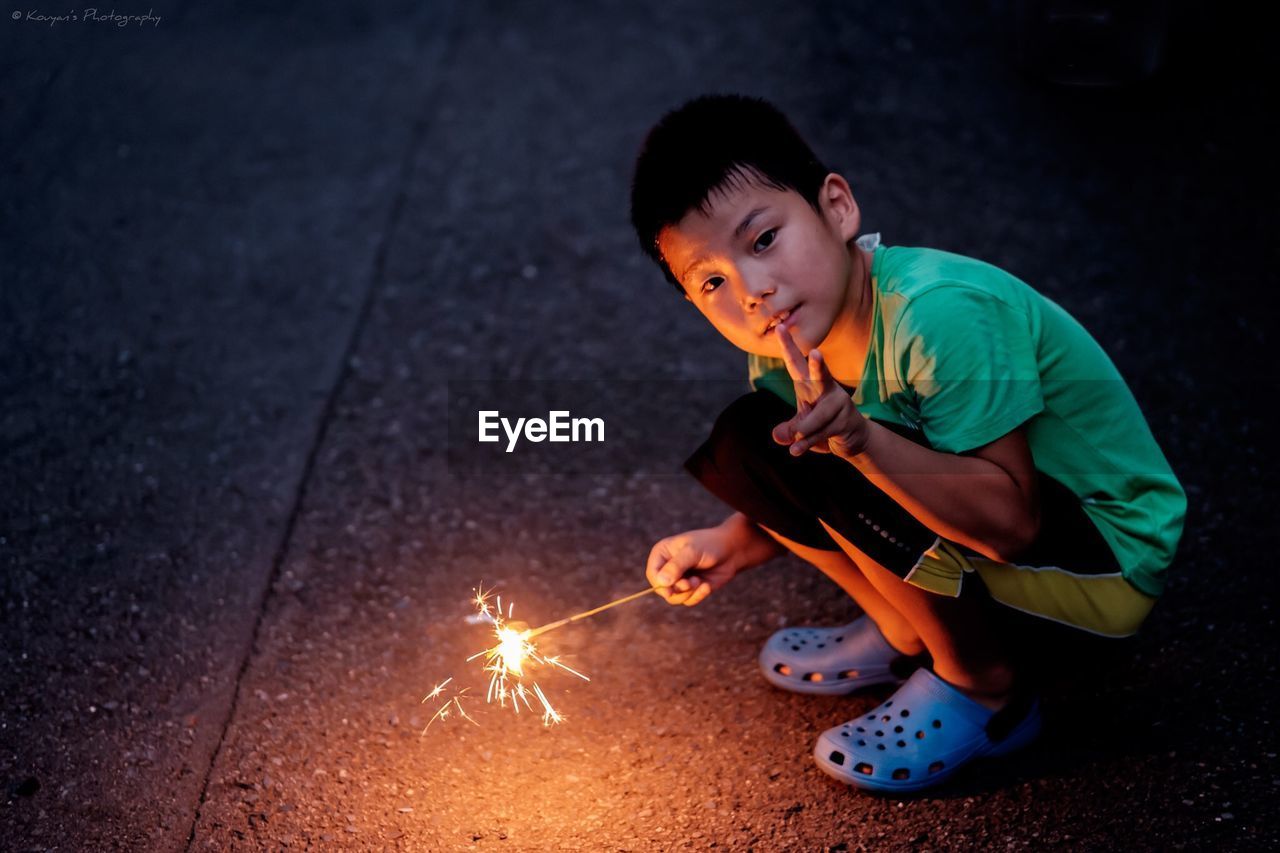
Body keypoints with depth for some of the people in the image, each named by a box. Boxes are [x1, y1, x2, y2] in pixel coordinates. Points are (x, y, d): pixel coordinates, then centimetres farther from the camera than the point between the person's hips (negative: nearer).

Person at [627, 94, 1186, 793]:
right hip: (966, 524, 8)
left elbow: (1010, 521, -31)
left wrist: (861, 440, -42)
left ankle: (984, 688, -7)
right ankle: (910, 636, 8)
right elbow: (807, 497, 9)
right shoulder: (788, 345, -7)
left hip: (1105, 563, -7)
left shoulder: (942, 317, -31)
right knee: (745, 441, -6)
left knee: (838, 471, -31)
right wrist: (732, 544, -8)